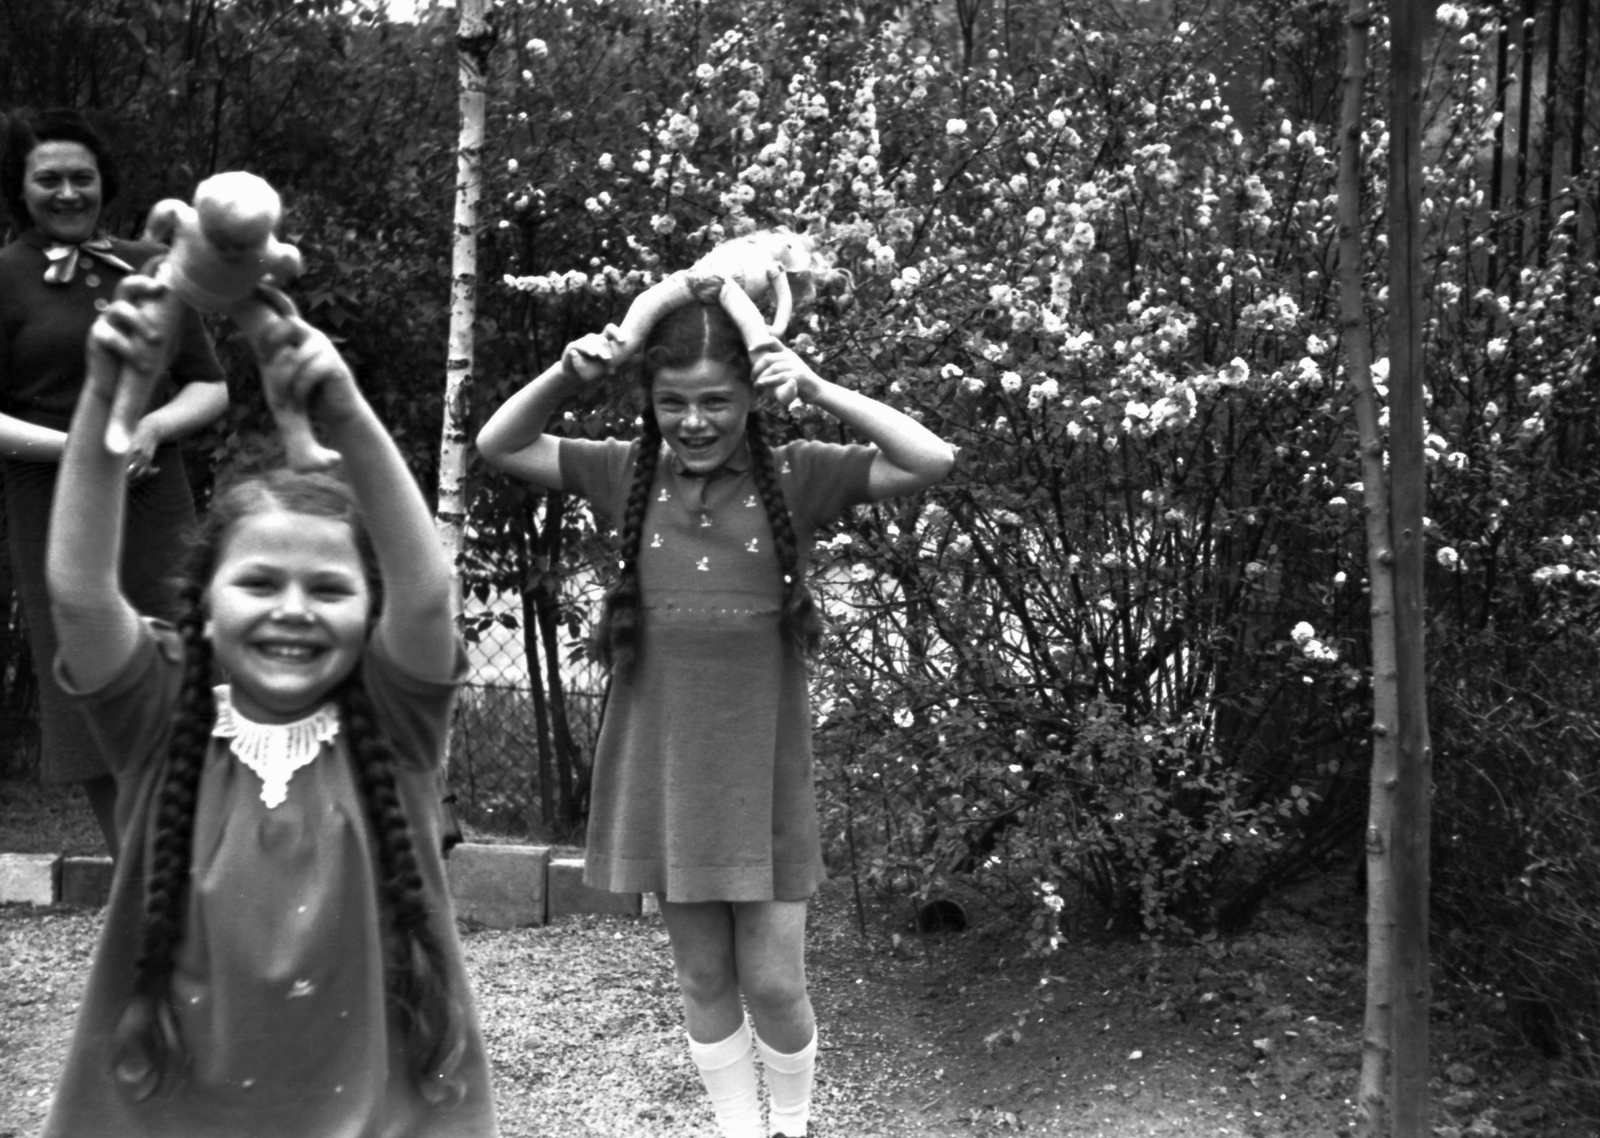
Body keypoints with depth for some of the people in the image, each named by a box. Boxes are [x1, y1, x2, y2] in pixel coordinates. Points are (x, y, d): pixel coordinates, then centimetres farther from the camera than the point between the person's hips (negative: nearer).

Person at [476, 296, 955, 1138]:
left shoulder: (794, 477, -5)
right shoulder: (627, 474, 1)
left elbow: (933, 461, -13)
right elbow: (499, 446, 4)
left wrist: (820, 392, -21)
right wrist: (564, 376, -12)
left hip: (763, 772, -2)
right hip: (662, 770, 2)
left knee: (773, 983, 5)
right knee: (704, 981, 13)